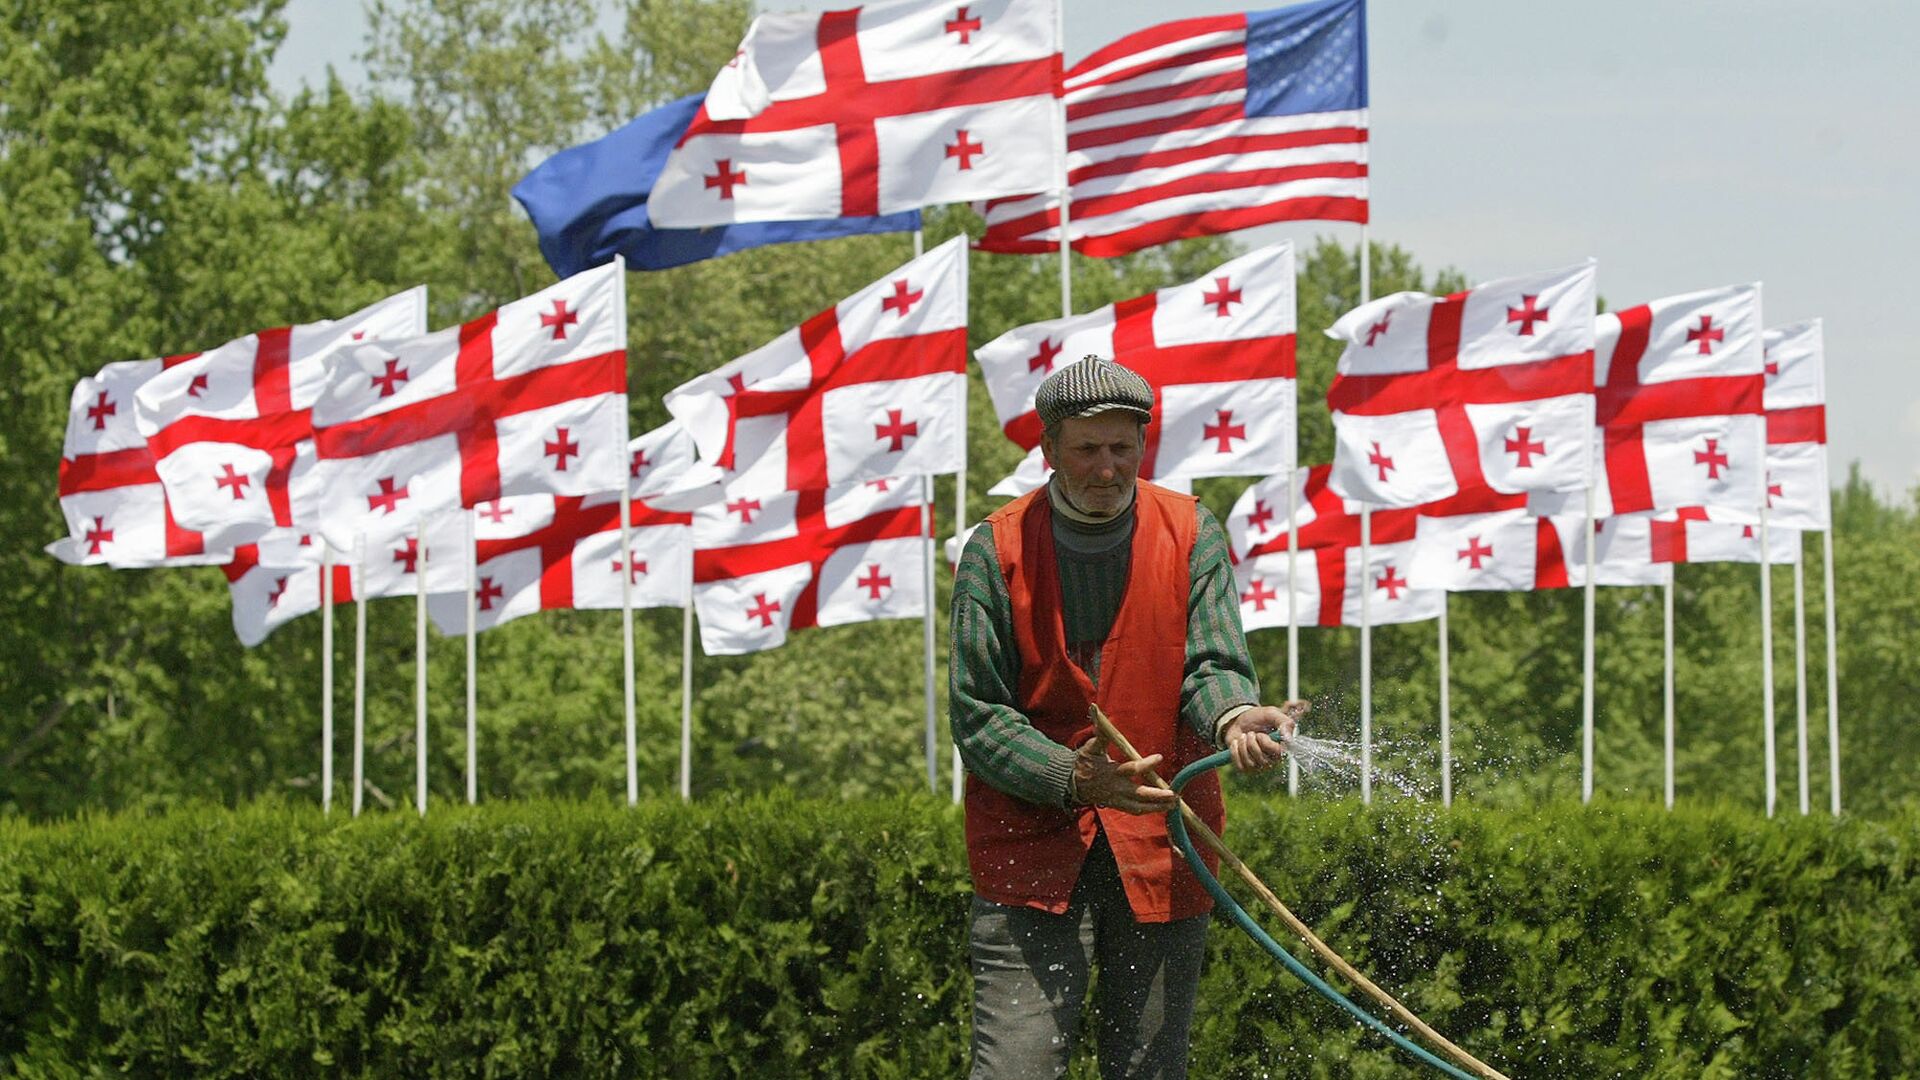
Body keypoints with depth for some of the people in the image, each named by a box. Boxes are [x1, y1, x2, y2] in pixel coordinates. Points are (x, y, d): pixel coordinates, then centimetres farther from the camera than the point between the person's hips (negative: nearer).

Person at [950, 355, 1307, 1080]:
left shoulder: (1191, 535, 4)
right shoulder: (996, 551, -2)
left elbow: (1211, 662, -7)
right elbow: (977, 717, -6)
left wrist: (1233, 718, -32)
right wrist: (1072, 780, -23)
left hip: (1161, 853, 2)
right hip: (1030, 844, -2)